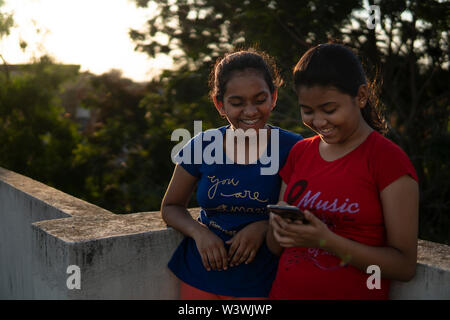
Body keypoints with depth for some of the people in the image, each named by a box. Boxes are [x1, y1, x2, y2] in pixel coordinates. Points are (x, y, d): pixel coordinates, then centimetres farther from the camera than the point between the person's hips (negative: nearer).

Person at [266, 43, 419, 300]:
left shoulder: (388, 159, -13)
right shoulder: (299, 152, 2)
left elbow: (405, 266, -15)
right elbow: (276, 247, 6)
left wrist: (327, 240, -25)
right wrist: (279, 227, -15)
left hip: (354, 293, -4)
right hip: (284, 291, 5)